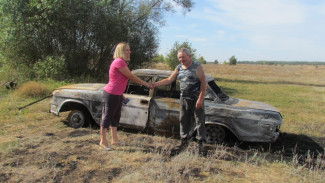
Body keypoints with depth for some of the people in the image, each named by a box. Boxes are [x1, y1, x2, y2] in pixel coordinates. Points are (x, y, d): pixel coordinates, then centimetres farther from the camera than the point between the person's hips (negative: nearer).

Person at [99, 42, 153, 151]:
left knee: (116, 117, 16)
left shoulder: (122, 62, 14)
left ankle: (114, 140, 28)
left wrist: (121, 95, 21)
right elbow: (132, 77, -17)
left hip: (117, 95, 10)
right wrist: (146, 84, -8)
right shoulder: (119, 62, -18)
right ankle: (103, 142, 9)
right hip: (111, 94, -10)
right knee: (107, 116, -1)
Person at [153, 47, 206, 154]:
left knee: (199, 121, 1)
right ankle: (184, 140, 26)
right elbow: (169, 80, 11)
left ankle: (200, 143, 12)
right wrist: (155, 84, 1)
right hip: (184, 98, 6)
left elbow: (203, 83, -12)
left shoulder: (197, 67, -9)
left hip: (196, 99, -6)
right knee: (183, 120, 12)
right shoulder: (178, 68, 9)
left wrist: (200, 99, -17)